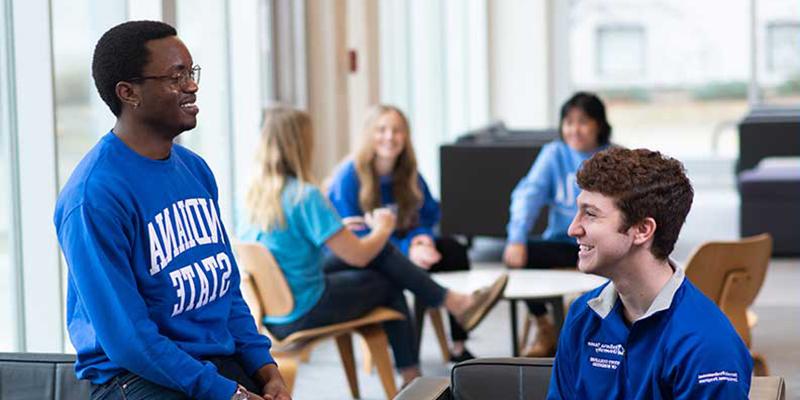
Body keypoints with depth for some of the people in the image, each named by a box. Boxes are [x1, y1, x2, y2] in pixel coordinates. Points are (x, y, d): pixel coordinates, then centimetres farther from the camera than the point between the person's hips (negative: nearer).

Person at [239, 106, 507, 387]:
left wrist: (341, 227, 17)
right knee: (386, 282, 12)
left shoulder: (258, 193, 0)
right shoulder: (305, 196, -23)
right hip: (301, 314, -8)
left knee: (381, 252, 14)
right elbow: (358, 255, -16)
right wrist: (383, 229, 4)